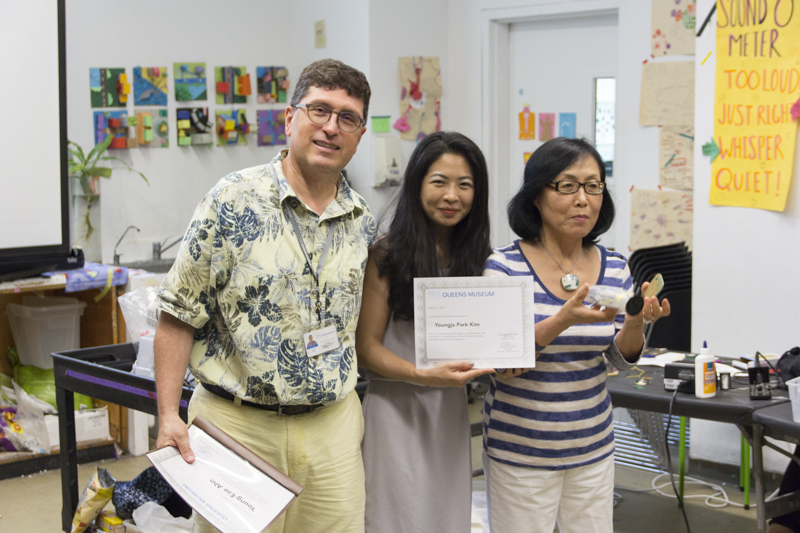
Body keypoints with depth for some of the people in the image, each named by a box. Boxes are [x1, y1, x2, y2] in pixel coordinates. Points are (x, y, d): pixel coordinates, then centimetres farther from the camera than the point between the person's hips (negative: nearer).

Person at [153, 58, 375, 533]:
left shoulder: (364, 223, 6)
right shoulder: (234, 201, -8)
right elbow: (179, 315, -7)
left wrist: (353, 415, 10)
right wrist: (169, 417, -12)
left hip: (333, 425, 4)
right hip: (239, 424, -4)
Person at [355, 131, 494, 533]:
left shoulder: (479, 259, 5)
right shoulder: (387, 254, -8)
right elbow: (366, 348, -8)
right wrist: (425, 376, -22)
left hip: (452, 410, 4)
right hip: (396, 409, -4)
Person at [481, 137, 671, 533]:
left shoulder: (614, 268, 1)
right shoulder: (504, 266, -12)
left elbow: (621, 360, 6)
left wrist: (635, 322, -15)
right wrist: (563, 320, -31)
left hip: (593, 447, 4)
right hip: (521, 451, -4)